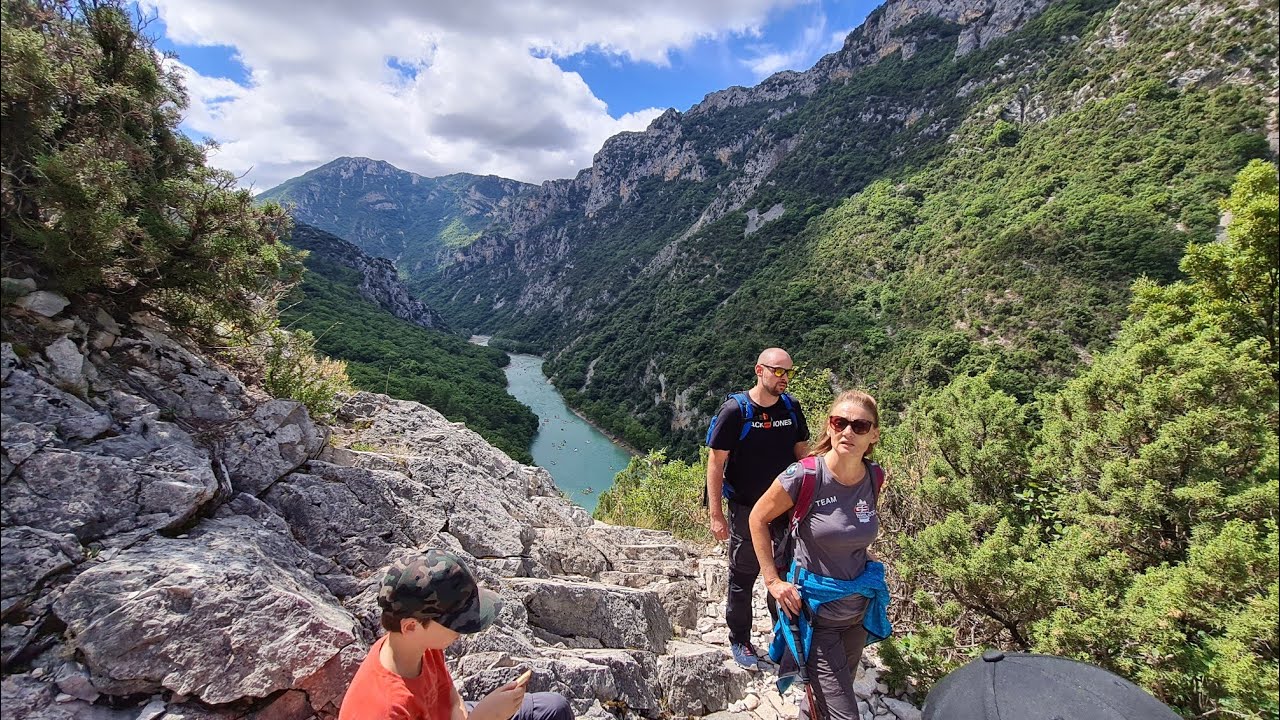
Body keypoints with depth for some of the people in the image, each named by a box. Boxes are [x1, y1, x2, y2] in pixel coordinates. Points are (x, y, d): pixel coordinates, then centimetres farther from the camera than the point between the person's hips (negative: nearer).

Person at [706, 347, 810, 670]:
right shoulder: (735, 410, -16)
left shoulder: (791, 407, -1)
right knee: (743, 577, 11)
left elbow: (802, 453, 9)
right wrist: (716, 514, -17)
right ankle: (740, 641, 33)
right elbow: (716, 463, -14)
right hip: (746, 509, -4)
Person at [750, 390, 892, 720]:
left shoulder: (875, 476, -8)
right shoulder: (805, 475, -24)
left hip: (861, 607, 5)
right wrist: (773, 581, -12)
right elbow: (758, 519, -11)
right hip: (816, 612, -5)